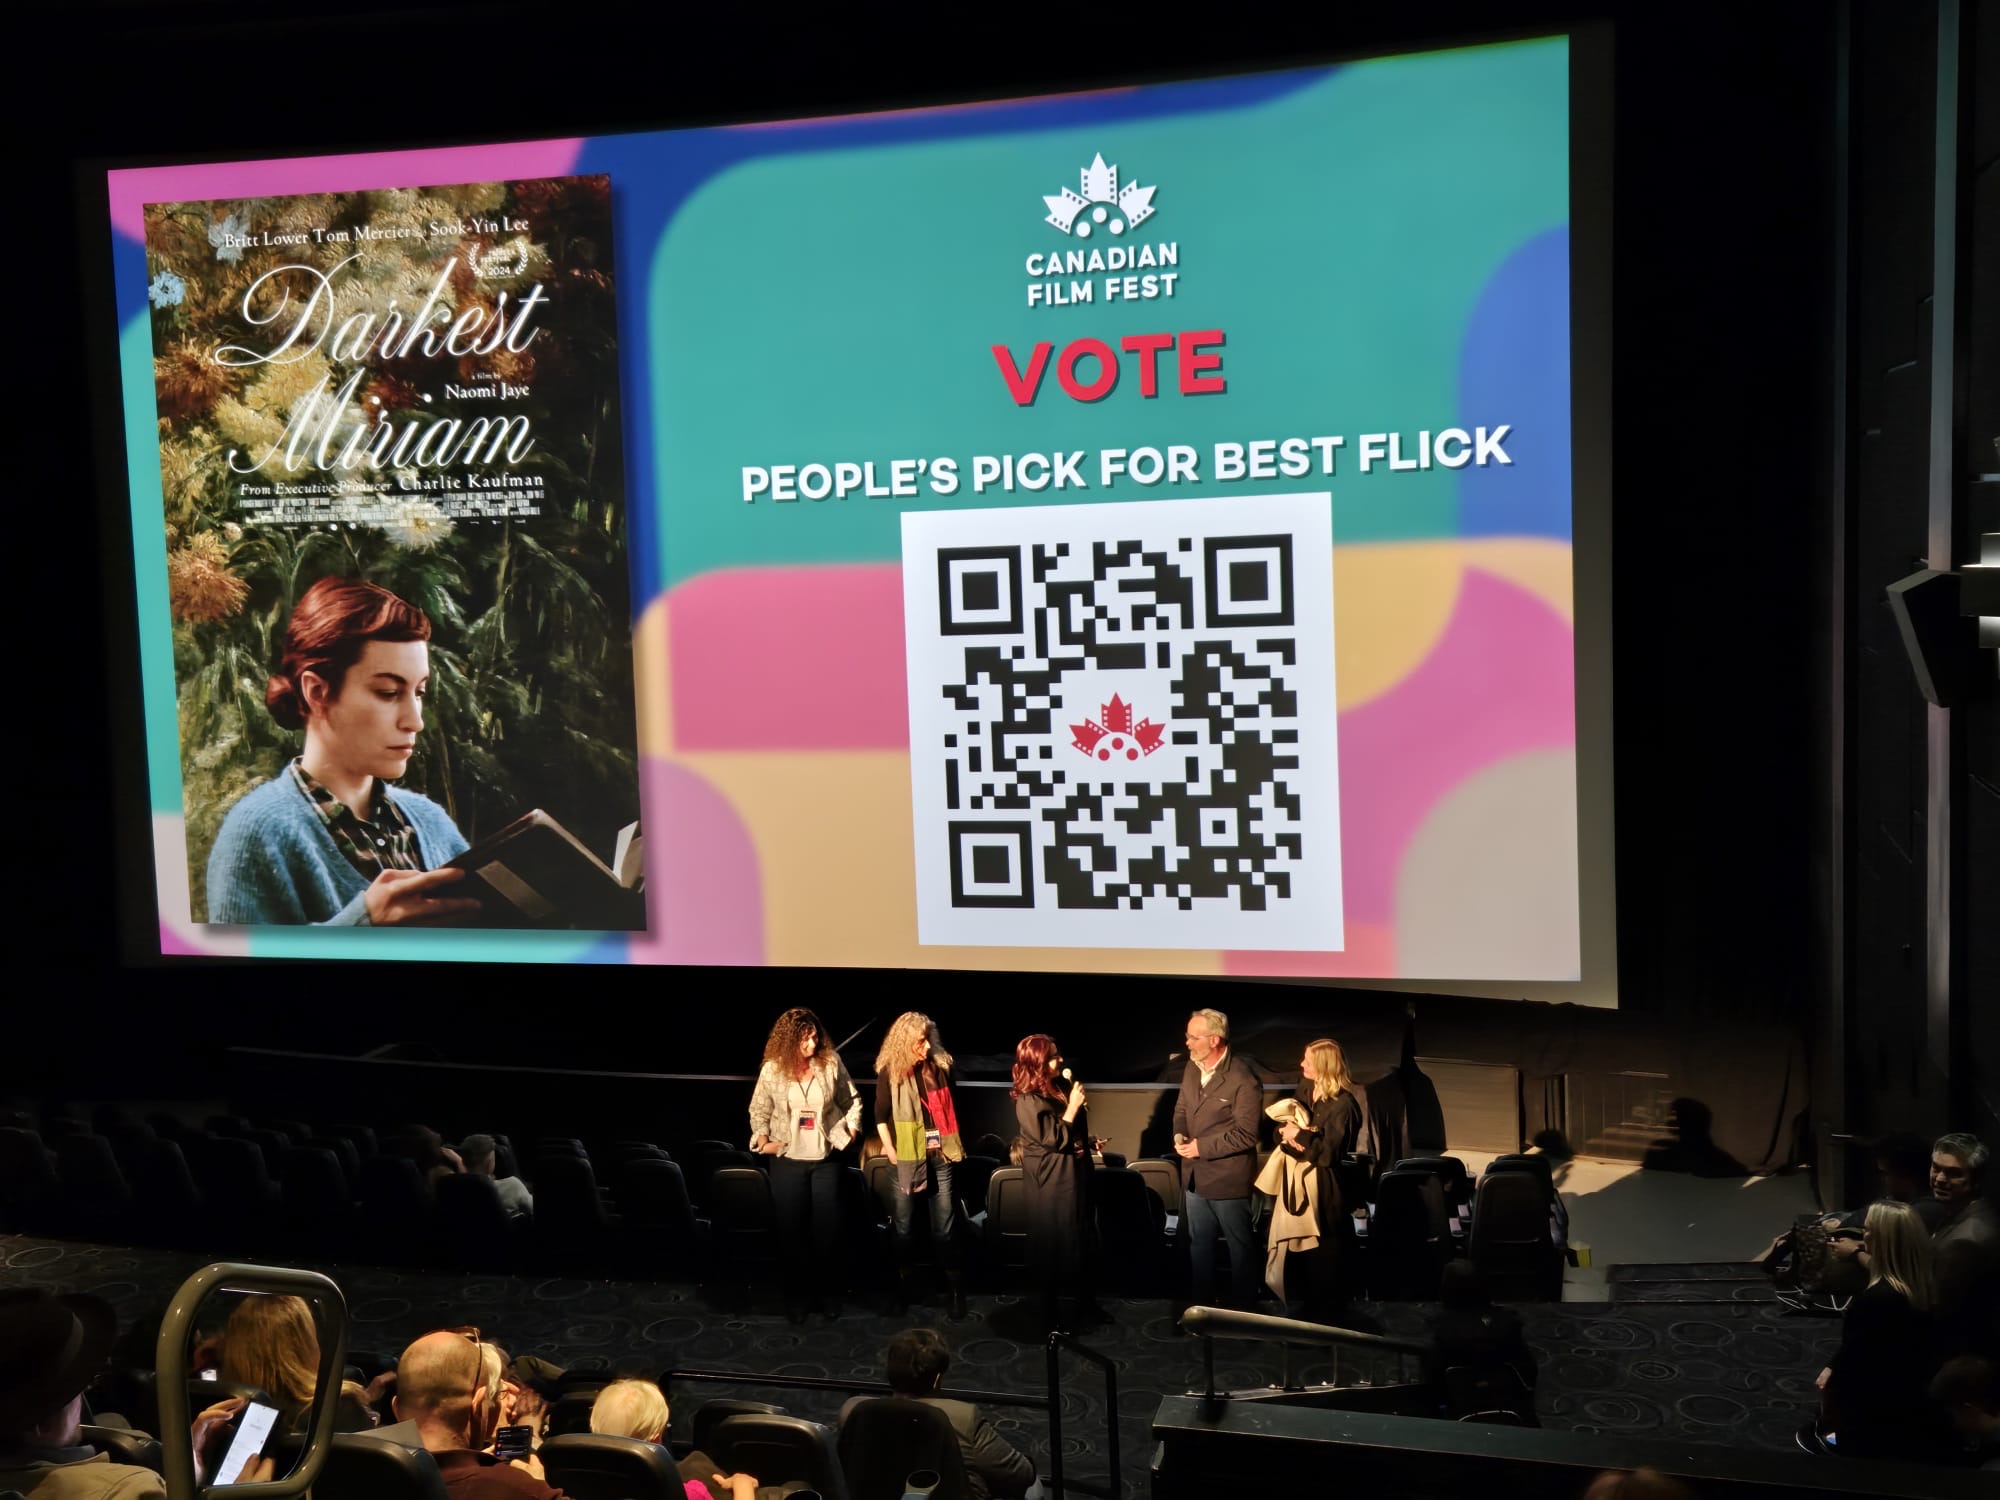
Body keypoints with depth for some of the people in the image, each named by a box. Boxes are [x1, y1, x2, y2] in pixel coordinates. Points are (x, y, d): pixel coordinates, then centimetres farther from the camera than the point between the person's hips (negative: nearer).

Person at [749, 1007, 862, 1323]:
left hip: (826, 1158, 0)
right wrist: (762, 1139, -9)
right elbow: (759, 1110, 4)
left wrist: (851, 1130, -2)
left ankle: (827, 1292, 22)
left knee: (827, 1228, 6)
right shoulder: (772, 1070, -8)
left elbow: (852, 1100, 6)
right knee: (792, 1228, 7)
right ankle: (798, 1294, 22)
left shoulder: (831, 1062, -8)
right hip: (787, 1160, 0)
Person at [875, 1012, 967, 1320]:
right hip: (907, 1158, -1)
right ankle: (902, 1289, 19)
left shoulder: (940, 1066, 1)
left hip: (940, 1155, 1)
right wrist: (893, 1156, -8)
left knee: (945, 1226, 4)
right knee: (904, 1226, 7)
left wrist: (954, 1145, 6)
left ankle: (956, 1290, 13)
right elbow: (881, 1118, -2)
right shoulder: (890, 1073, -5)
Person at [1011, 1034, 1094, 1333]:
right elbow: (1051, 1140, -22)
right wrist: (1072, 1108, -22)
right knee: (1054, 1245, 1)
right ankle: (1052, 1314, 14)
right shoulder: (1028, 1101, -19)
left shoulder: (1056, 1089, 6)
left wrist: (1086, 1142, 7)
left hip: (1072, 1174, 8)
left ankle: (1082, 1303, 28)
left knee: (1080, 1241, 15)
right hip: (1050, 1182, -8)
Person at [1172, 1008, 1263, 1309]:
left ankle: (1244, 1308, 24)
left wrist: (1203, 1147, -20)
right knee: (1199, 1242, 19)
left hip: (1228, 1178, -7)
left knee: (1239, 1246, 10)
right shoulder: (1193, 1066, 0)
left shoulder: (1243, 1080, -22)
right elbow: (1181, 1107, 13)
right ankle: (1202, 1304, 34)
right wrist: (1179, 1134, -7)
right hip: (1195, 1175, 7)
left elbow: (1246, 1135, -20)